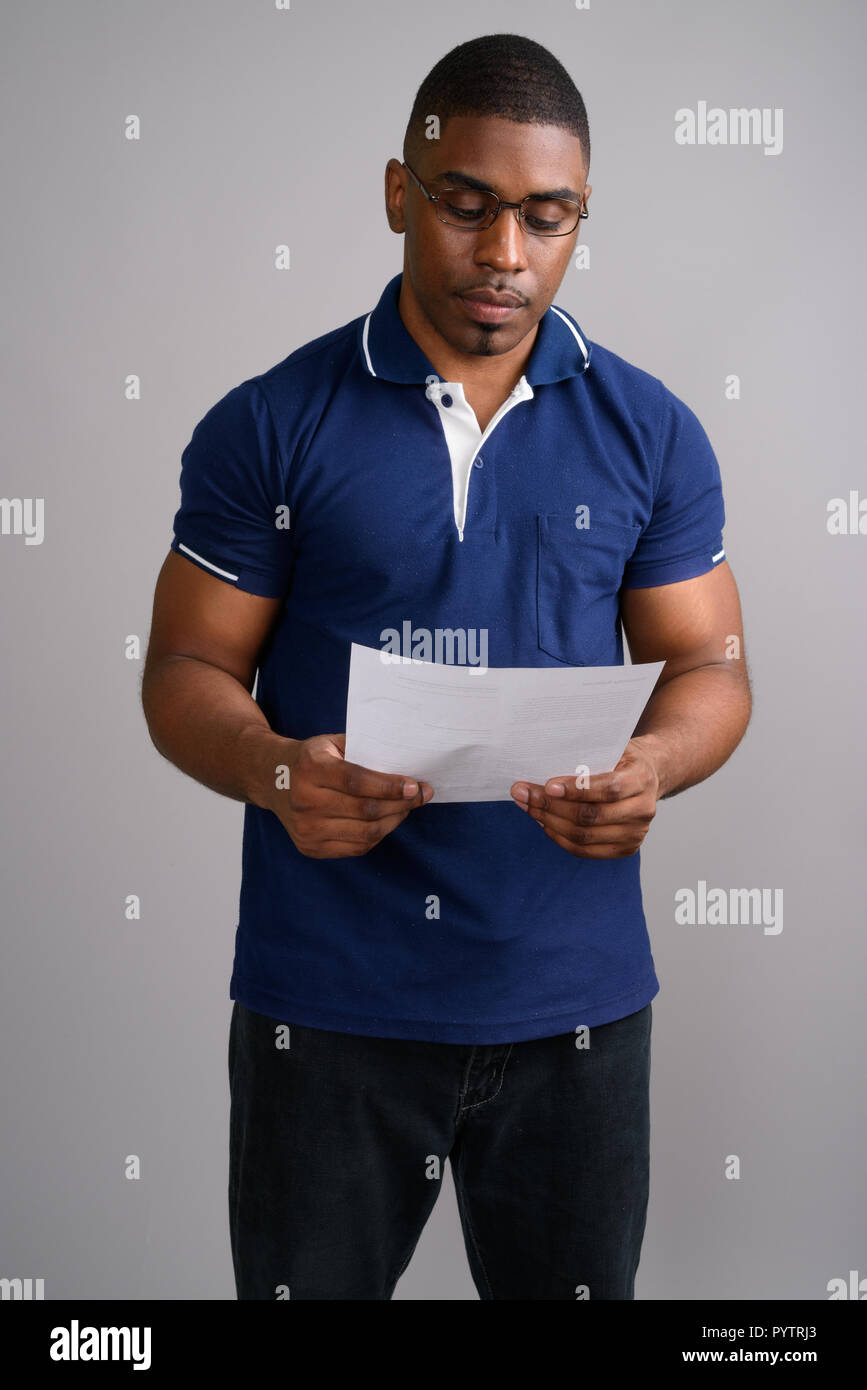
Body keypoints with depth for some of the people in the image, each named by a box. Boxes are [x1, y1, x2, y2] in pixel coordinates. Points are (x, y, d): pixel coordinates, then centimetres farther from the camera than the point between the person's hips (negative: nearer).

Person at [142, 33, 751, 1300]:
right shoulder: (268, 427, -2)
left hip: (573, 997, 2)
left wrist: (654, 765, -18)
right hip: (325, 1001, -1)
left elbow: (710, 663, 5)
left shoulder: (651, 434, 3)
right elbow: (186, 671, -1)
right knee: (307, 1282, 14)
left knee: (574, 1283, 17)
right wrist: (277, 770, -23)